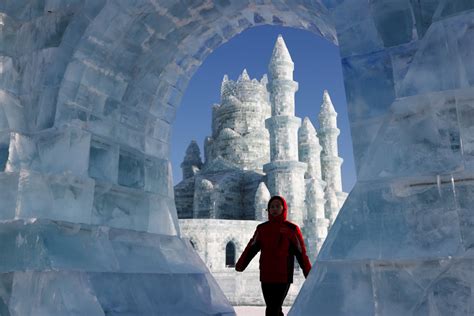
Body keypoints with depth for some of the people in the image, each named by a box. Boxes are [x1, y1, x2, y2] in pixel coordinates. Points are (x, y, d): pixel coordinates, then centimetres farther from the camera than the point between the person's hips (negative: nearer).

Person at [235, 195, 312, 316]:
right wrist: (240, 265, 0)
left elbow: (301, 254, -1)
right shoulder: (262, 228, 9)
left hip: (283, 277, -4)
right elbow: (251, 248, 8)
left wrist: (309, 276, -1)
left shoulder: (291, 229, -2)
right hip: (266, 277, 4)